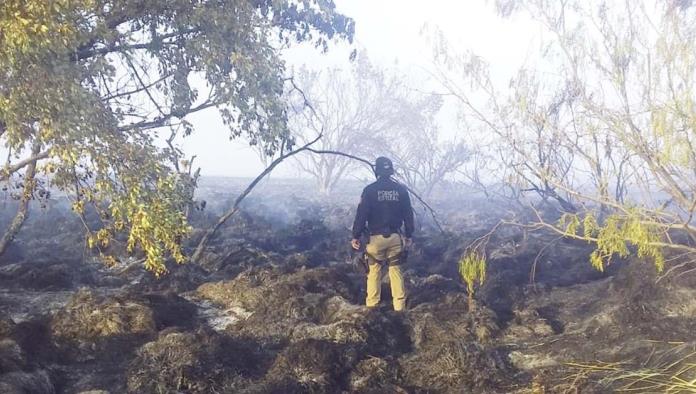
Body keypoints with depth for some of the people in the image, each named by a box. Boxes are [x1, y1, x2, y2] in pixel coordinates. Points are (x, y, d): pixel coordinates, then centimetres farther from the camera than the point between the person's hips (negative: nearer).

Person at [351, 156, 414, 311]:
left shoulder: (370, 190, -6)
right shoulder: (401, 189, 4)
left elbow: (361, 214, -8)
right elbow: (408, 214, 7)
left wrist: (356, 236, -2)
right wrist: (408, 235, 16)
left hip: (376, 237, -2)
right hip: (395, 237, 2)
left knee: (374, 271, 8)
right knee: (396, 270, 10)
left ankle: (372, 305, 7)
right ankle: (399, 306, 9)